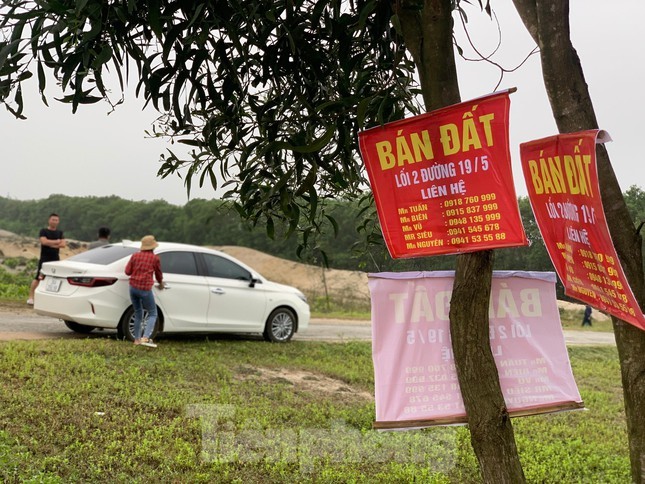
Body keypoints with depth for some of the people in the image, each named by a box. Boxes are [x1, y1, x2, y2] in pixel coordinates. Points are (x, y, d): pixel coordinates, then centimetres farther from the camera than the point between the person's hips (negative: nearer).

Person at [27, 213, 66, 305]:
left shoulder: (60, 233, 13)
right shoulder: (43, 231, 0)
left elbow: (63, 244, 0)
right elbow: (44, 241, -17)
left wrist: (52, 244, -11)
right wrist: (57, 242, -8)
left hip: (56, 259, 4)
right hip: (44, 259, -4)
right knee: (38, 278, -9)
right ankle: (31, 297, -4)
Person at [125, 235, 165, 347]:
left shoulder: (135, 256, 5)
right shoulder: (155, 258, -3)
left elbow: (127, 271, 4)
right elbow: (158, 274, 10)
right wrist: (161, 283, 30)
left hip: (133, 287, 5)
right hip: (145, 289, -5)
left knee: (138, 313, 19)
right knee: (153, 314, 6)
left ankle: (137, 339, 20)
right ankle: (145, 338, -11)